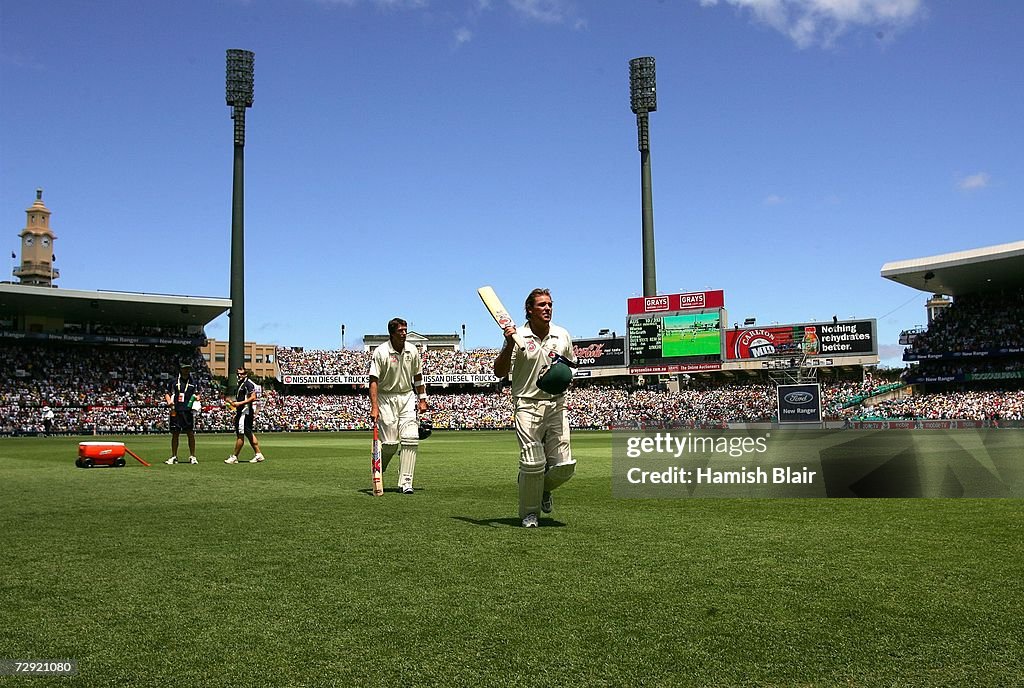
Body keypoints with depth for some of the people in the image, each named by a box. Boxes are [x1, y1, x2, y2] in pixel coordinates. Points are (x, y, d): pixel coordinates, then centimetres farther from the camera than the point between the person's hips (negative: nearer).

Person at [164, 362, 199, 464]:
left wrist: (197, 397, -5)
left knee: (191, 434, -2)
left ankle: (192, 456, 6)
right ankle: (174, 457, 13)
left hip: (188, 411, 0)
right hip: (176, 411, 0)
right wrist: (169, 401, -6)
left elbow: (197, 394, 17)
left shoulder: (193, 382, 11)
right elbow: (167, 393, 12)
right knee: (175, 434, 4)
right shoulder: (175, 381, 8)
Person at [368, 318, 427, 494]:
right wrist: (374, 407, -24)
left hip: (407, 397, 4)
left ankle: (405, 482, -4)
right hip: (386, 398, -4)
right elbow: (373, 381, -16)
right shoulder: (380, 352, -12)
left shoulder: (412, 351, 3)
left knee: (410, 439, -9)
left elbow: (418, 376, 15)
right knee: (390, 443, -5)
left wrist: (422, 399, 13)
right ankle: (377, 472, 25)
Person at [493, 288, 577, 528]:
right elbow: (499, 373, -8)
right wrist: (509, 346, -22)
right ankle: (530, 512, 12)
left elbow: (570, 364, 25)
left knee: (564, 466, -1)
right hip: (528, 406, -4)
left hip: (557, 405, 4)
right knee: (532, 464, -8)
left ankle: (544, 489, 31)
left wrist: (564, 377, 2)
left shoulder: (563, 335, 9)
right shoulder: (518, 336, -4)